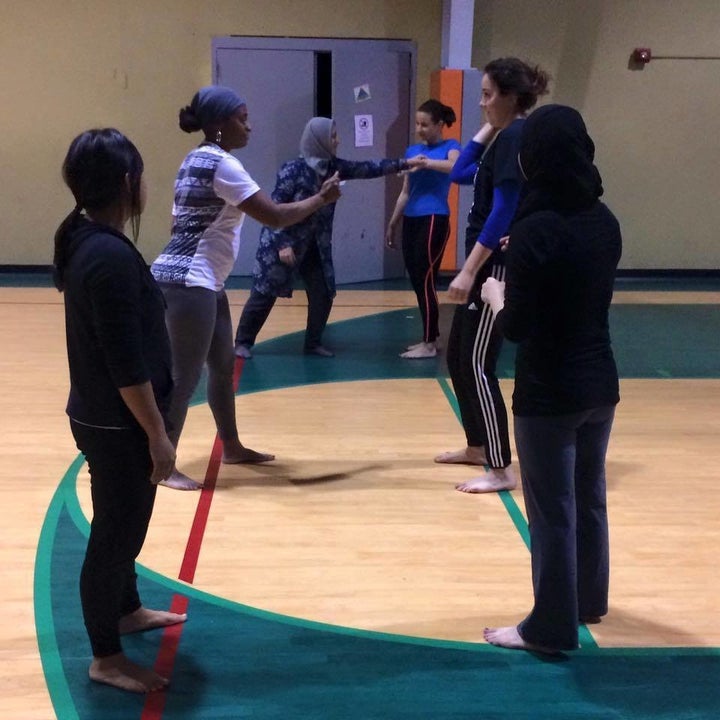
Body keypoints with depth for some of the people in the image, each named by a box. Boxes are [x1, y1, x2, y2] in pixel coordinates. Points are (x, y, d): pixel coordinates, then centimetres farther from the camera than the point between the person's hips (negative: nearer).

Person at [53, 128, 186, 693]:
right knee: (116, 531, 3)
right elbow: (127, 364, -25)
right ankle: (107, 658, 18)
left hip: (103, 416, 10)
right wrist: (157, 433, -17)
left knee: (123, 522, 25)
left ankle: (127, 610, 45)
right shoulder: (111, 255, -25)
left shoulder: (84, 241, 5)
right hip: (118, 424, -10)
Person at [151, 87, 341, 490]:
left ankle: (232, 448, 31)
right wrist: (322, 198, -6)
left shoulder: (197, 161, 14)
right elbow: (276, 217, -18)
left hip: (202, 281, 11)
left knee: (223, 365, 18)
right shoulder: (222, 165, -16)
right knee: (186, 375, -5)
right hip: (189, 283, -11)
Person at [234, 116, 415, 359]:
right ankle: (243, 342, 12)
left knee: (323, 295, 4)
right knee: (265, 294, -1)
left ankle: (313, 343, 19)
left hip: (315, 247, 7)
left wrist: (403, 164, -4)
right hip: (281, 244, -7)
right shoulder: (293, 170, -20)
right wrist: (282, 244, -22)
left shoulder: (333, 167, -1)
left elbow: (367, 168, 2)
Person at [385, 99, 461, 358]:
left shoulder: (449, 146, -1)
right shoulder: (412, 150, 16)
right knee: (416, 282, 8)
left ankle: (430, 344, -2)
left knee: (425, 280, -8)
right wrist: (392, 224, 21)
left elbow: (456, 167, -25)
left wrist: (427, 163, -36)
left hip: (434, 220, -7)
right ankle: (431, 337, 18)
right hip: (411, 221, 7)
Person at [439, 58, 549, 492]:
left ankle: (501, 470, -2)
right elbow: (461, 174, 21)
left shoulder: (516, 137, -16)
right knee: (458, 357, 17)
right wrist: (487, 130, 13)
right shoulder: (503, 136, 14)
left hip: (500, 266, -10)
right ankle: (477, 447, 31)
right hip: (488, 264, 10)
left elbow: (503, 212, -22)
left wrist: (469, 271, -23)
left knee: (477, 364, -8)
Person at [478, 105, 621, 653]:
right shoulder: (605, 221, 2)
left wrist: (496, 296, 1)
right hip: (600, 384, 7)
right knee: (590, 497, 21)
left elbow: (516, 327, -18)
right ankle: (589, 599, 38)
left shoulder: (535, 229, -19)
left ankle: (552, 627, 13)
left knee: (552, 510, 3)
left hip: (549, 392, -7)